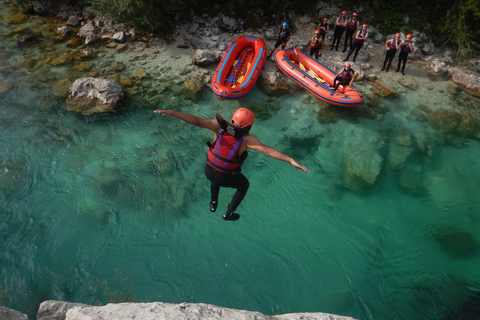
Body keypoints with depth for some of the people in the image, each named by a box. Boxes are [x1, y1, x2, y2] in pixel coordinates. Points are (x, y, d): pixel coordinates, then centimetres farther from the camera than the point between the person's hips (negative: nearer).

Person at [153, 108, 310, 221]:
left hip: (209, 170, 3)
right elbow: (267, 150, -40)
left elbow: (197, 121, -31)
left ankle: (213, 203, 53)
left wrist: (172, 112, -35)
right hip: (226, 178, -3)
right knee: (244, 184, 30)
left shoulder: (220, 126, -21)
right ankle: (229, 213, 40)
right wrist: (291, 160, -43)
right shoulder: (246, 138, -28)